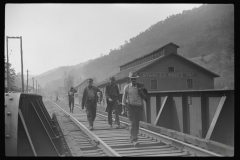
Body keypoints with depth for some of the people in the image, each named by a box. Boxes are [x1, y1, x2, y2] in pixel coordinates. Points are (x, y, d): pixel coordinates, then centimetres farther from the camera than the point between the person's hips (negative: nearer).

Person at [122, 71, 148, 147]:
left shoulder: (141, 86, 2)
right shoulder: (127, 87, -1)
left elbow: (146, 97, 5)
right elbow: (124, 98, 8)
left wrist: (141, 93, -16)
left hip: (139, 107, 3)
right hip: (130, 107, -3)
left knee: (137, 124, 10)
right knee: (133, 123, -13)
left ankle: (132, 138, 30)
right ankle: (134, 140, -16)